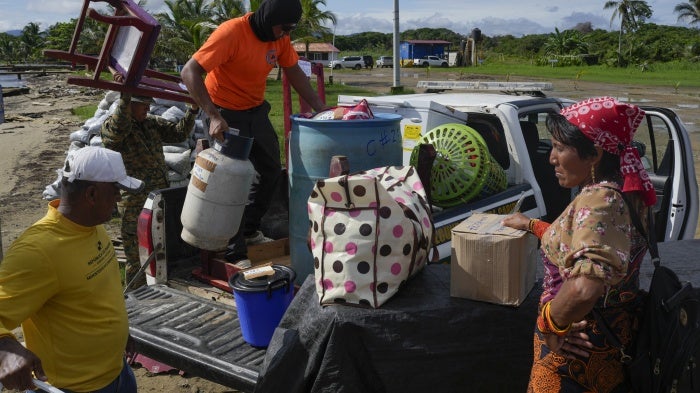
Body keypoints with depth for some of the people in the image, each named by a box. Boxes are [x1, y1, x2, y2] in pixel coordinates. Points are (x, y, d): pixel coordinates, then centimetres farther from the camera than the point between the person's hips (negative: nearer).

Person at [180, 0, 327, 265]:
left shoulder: (279, 37, -6)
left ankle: (250, 230, 32)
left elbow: (294, 73, 7)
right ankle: (235, 253, 5)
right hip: (226, 115, -7)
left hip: (256, 111, 8)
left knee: (272, 171, 14)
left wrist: (320, 109, -1)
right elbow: (189, 72, -29)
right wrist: (213, 116, -36)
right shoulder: (232, 33, -27)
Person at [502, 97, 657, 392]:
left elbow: (584, 286, -44)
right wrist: (531, 225, 27)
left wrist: (549, 323, -27)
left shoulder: (598, 200, -27)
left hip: (577, 354, -9)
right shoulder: (623, 193, 2)